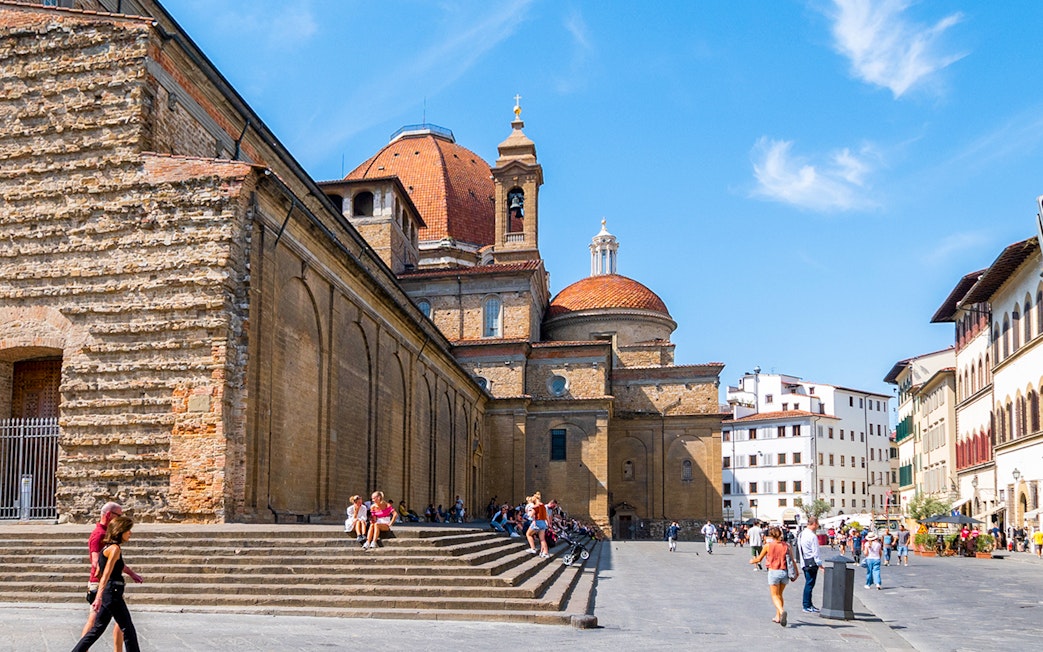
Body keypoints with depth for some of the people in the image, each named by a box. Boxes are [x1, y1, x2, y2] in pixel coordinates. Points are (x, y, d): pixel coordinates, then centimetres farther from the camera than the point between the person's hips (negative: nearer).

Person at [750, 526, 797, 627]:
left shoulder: (768, 545, -4)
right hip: (785, 572, 4)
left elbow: (759, 559, 8)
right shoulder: (786, 545, 1)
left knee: (775, 596, 2)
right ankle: (778, 617, 24)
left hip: (773, 572, -4)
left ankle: (782, 611, -26)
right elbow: (792, 560, -1)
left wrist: (752, 561, 28)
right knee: (780, 594, 21)